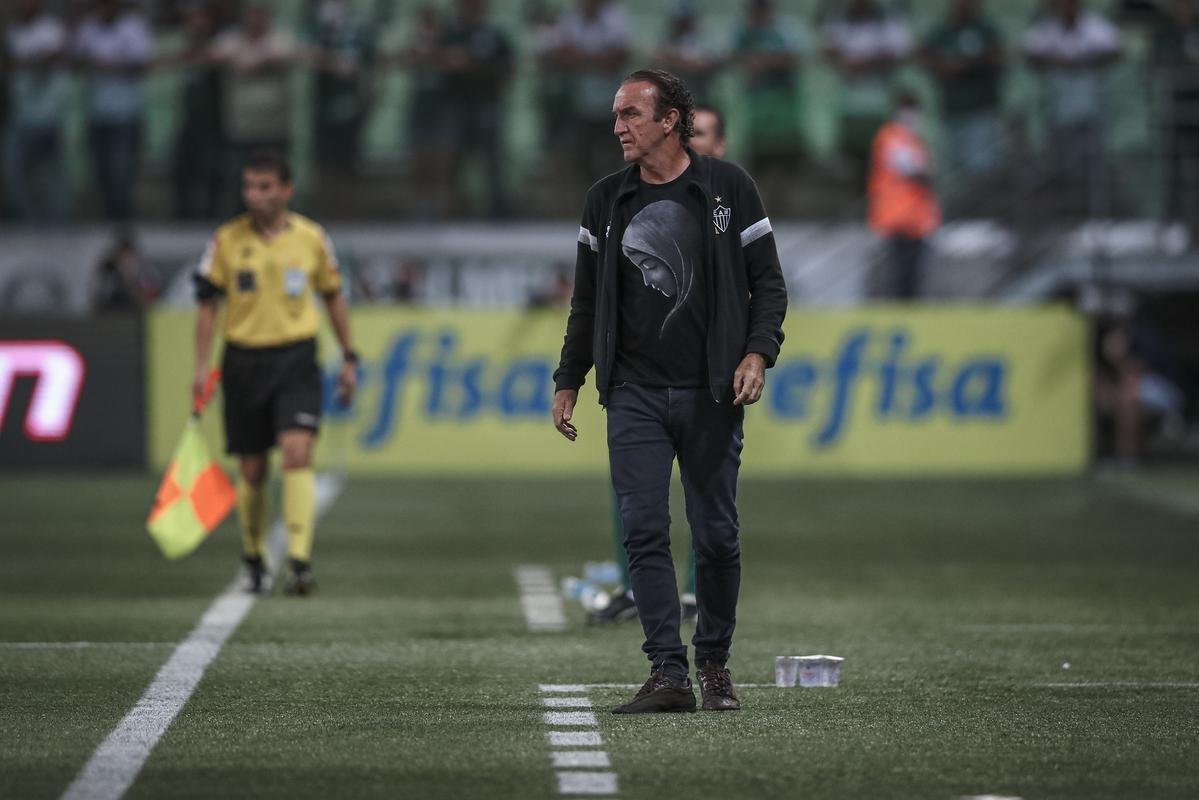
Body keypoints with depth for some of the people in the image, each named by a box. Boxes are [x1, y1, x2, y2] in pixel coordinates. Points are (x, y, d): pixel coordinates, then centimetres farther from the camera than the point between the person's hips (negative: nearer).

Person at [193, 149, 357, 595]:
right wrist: (202, 367, -2)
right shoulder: (227, 240, -1)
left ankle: (300, 562, -21)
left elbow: (333, 298, 13)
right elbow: (208, 304, 4)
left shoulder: (312, 238, 1)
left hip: (297, 359, -1)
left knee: (297, 454, -18)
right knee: (251, 471, 6)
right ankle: (254, 558, 27)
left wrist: (348, 358, 13)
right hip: (244, 361, 1)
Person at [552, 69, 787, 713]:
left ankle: (714, 663, 18)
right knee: (643, 530, -8)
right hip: (634, 394, 2)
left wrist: (757, 353, -10)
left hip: (711, 394, -2)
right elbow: (587, 302, 17)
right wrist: (568, 383, 14)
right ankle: (667, 673, -8)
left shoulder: (727, 188, 2)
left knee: (716, 535, 1)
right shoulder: (605, 200, 10)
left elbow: (768, 282, 4)